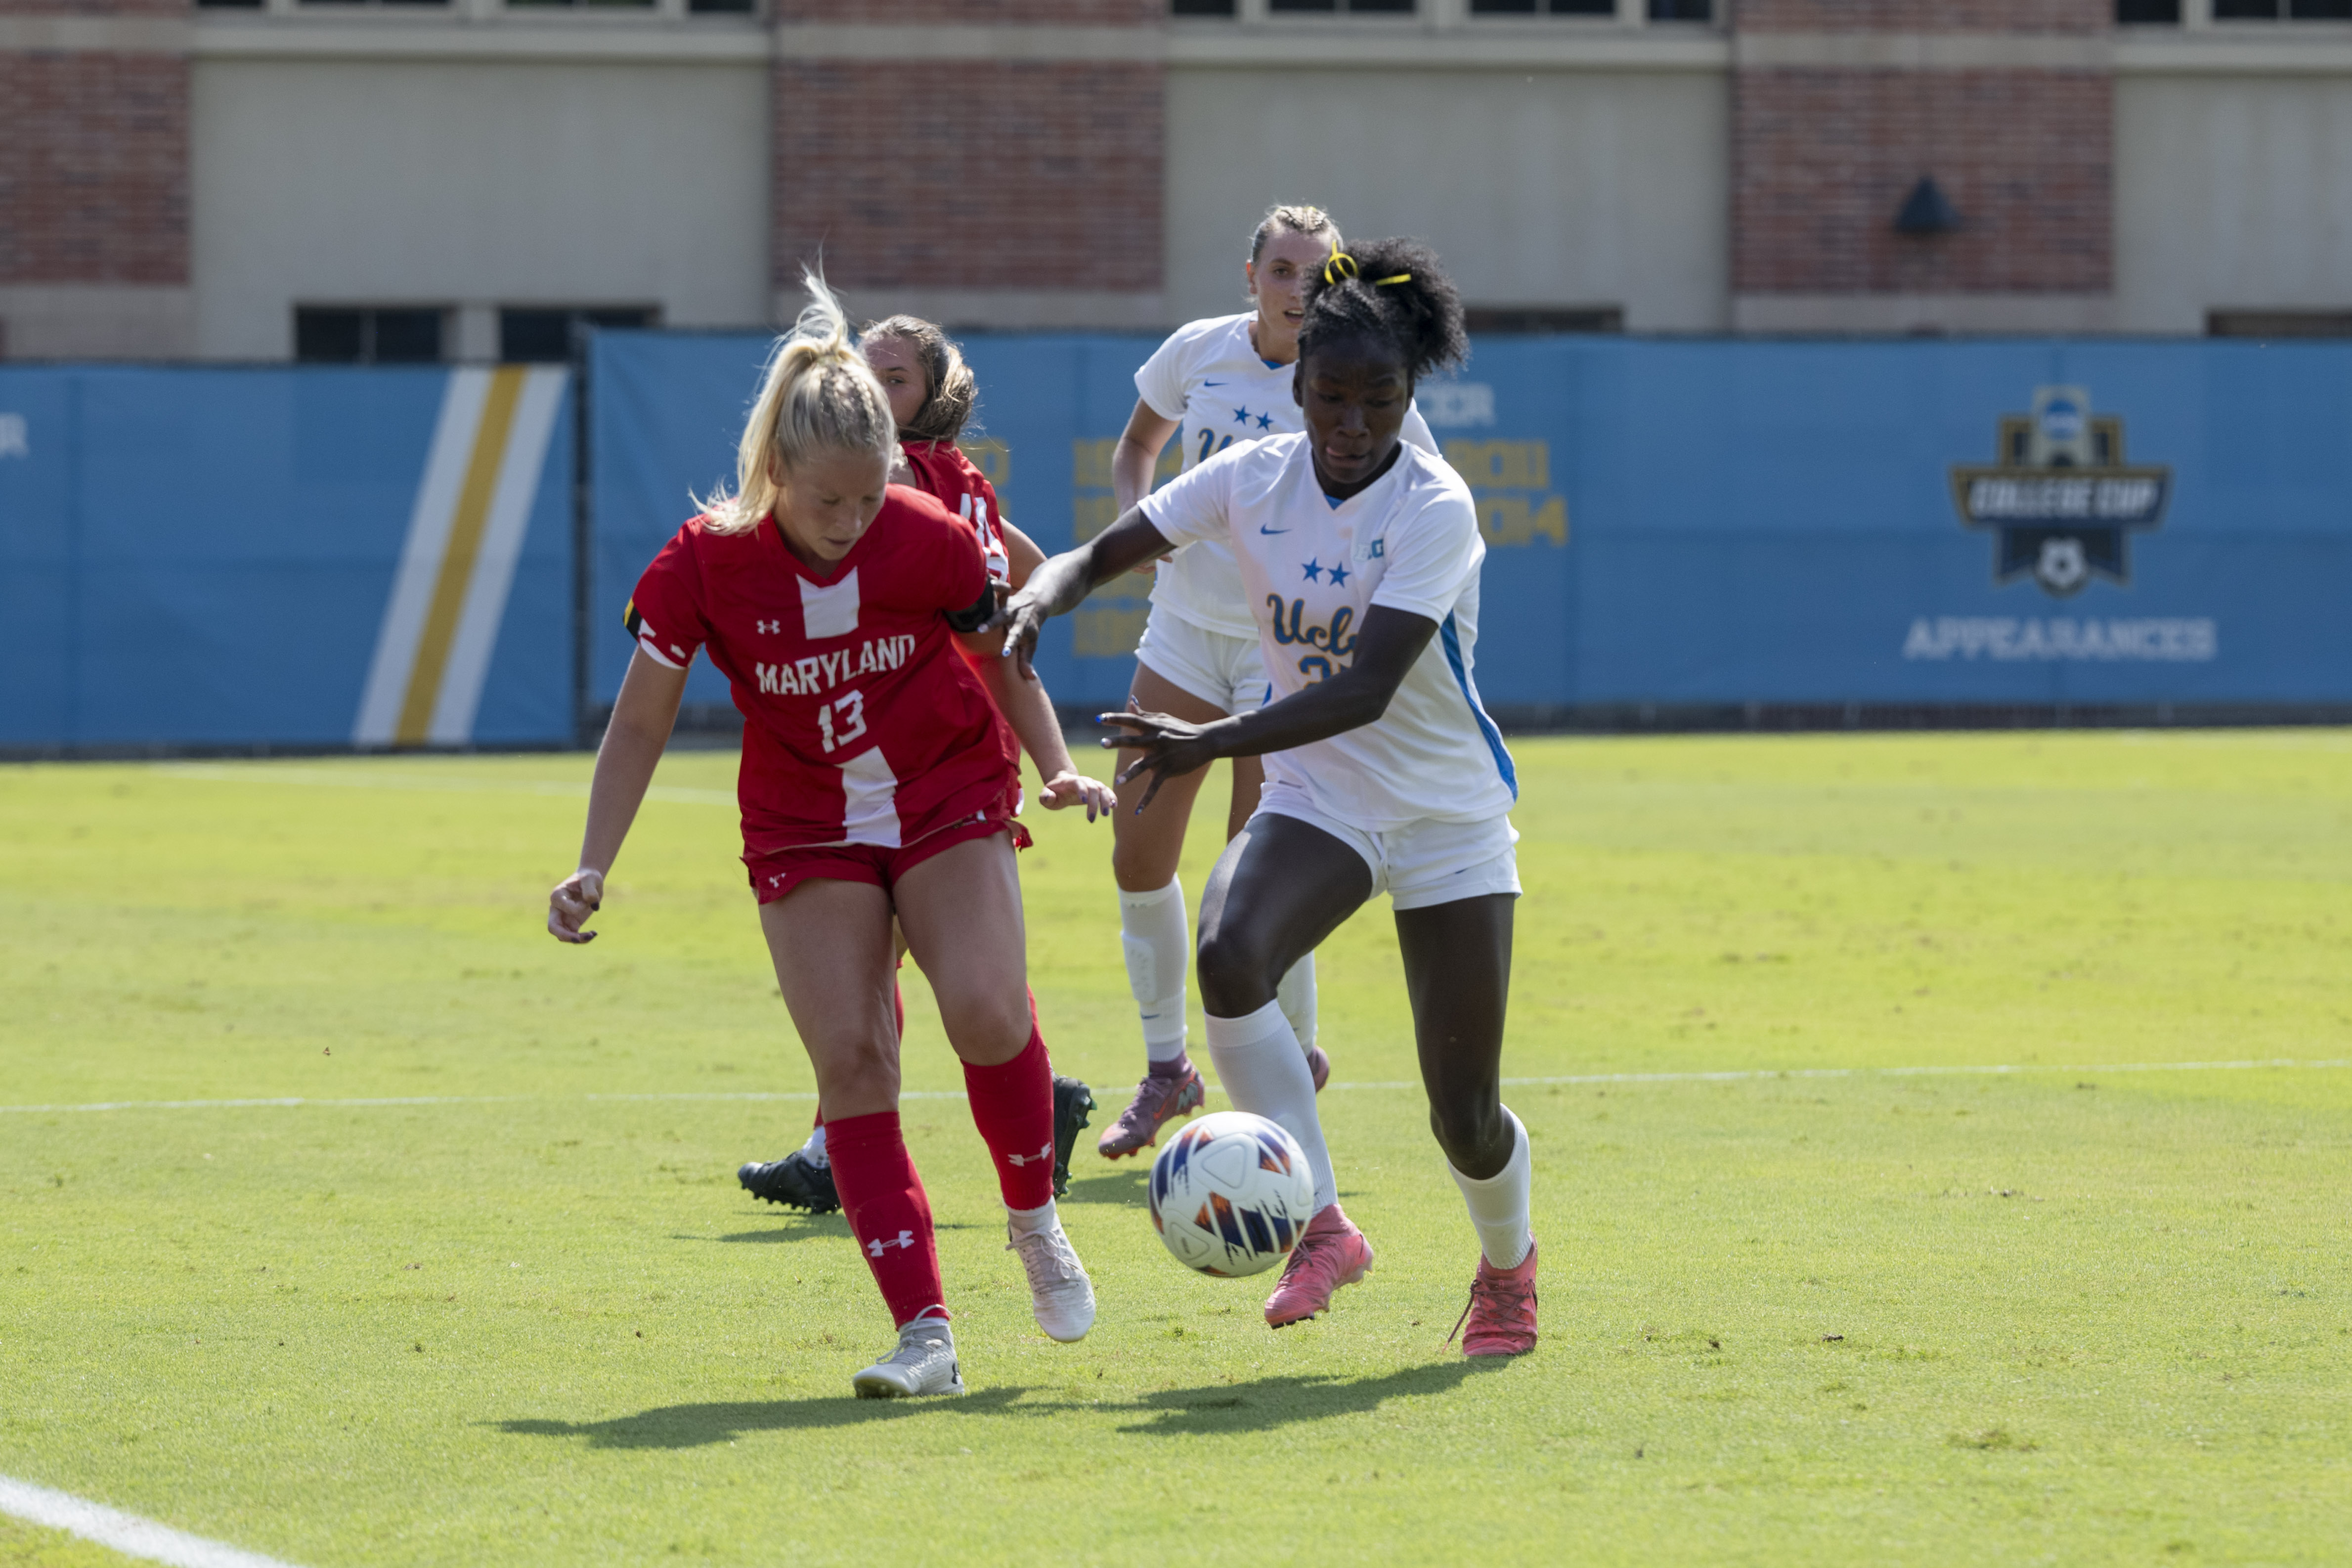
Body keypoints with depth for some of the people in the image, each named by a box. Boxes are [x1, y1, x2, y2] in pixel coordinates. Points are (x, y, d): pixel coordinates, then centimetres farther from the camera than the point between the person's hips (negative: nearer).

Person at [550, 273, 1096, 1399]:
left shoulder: (932, 542, -17)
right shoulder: (704, 565, -17)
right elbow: (639, 725, -6)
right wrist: (592, 868, -11)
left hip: (951, 802, 0)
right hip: (805, 833, 1)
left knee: (984, 1009, -22)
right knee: (850, 1058, -13)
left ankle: (1036, 1222, 6)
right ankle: (924, 1334, -13)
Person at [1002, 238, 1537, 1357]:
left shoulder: (1435, 509, -22)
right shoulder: (1255, 479, -7)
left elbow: (1367, 689, -32)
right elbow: (1099, 556, -1)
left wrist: (1214, 743, -42)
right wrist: (1042, 593, -25)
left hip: (1448, 821, -3)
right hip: (1315, 798, 3)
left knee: (1464, 1115, 0)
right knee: (1227, 953, -32)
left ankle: (1507, 1264, 35)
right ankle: (1322, 1226, -21)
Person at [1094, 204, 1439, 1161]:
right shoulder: (1199, 353, -3)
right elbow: (1138, 445, 16)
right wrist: (1135, 513, -5)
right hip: (1185, 634, 4)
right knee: (1139, 858, 3)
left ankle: (1297, 1056, 16)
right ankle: (1165, 1070, 20)